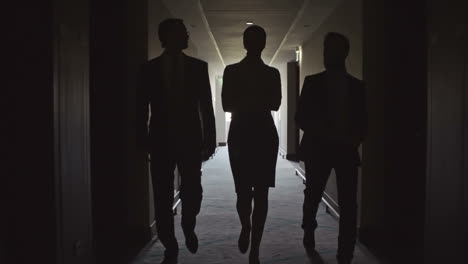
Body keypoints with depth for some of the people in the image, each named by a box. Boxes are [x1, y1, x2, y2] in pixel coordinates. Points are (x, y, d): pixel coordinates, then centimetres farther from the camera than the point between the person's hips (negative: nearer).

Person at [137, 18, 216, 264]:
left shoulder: (198, 67, 4)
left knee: (192, 191, -3)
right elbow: (143, 107, 4)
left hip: (190, 138, 0)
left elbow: (206, 106, 4)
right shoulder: (149, 69, 3)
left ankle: (188, 227, 30)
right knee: (163, 195, 0)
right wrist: (143, 138, -3)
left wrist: (210, 139, 0)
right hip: (161, 139, 0)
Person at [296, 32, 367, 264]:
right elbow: (301, 118, 0)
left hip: (346, 150, 1)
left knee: (348, 204, -6)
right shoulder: (313, 82, 3)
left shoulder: (357, 86, 7)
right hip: (318, 148, 0)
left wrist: (354, 140, -11)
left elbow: (362, 122, 9)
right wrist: (322, 131, -18)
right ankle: (309, 233, 40)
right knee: (312, 197, 11)